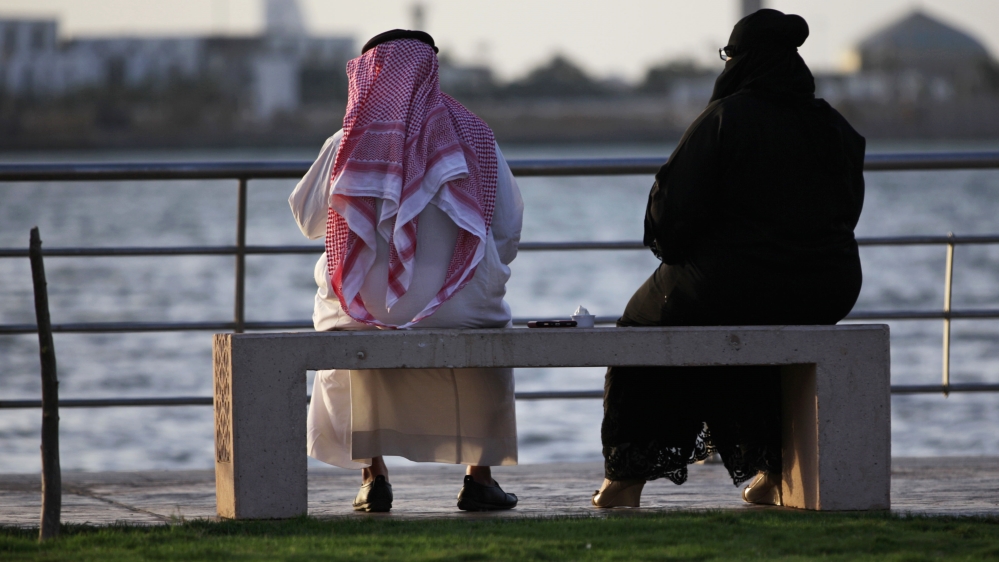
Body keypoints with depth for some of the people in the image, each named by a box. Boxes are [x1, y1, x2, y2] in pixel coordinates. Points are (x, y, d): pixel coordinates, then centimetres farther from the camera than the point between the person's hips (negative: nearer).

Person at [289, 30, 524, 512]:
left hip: (369, 305, 0)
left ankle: (373, 476, 25)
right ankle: (480, 477, 24)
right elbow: (508, 230, 2)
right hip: (459, 307, 0)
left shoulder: (347, 145, -6)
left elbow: (308, 219, 8)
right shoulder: (473, 138, -4)